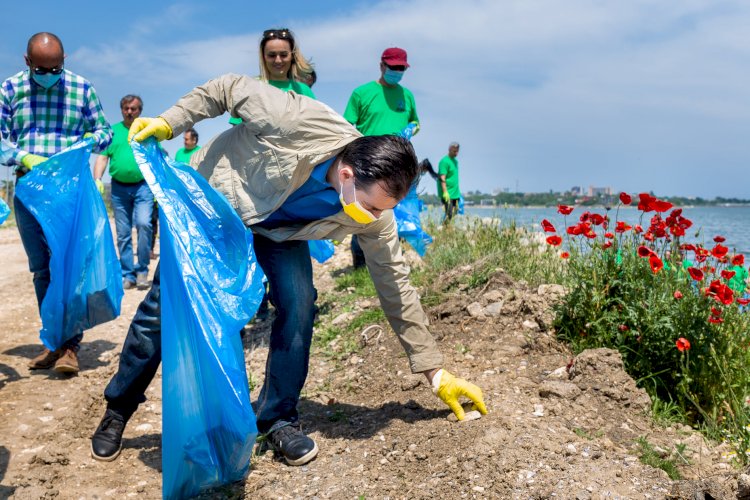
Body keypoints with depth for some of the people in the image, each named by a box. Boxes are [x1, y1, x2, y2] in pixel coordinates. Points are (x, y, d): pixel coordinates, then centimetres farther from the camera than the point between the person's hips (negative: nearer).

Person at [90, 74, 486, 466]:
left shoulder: (374, 215, -27)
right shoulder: (301, 123, -40)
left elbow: (396, 289, -18)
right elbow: (230, 88, -22)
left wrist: (436, 373, -16)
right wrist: (169, 123, -26)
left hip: (278, 228, 2)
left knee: (298, 304, -20)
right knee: (164, 304, 1)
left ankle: (279, 419, 2)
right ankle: (118, 409, 25)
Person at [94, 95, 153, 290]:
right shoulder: (112, 131, 13)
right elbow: (102, 157, 10)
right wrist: (97, 180, -4)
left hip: (143, 187, -2)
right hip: (119, 188, 2)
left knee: (143, 224, -20)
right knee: (123, 234, 4)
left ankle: (142, 270, -8)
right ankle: (128, 275, 12)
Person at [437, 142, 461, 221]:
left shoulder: (455, 161, 16)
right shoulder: (444, 161, -12)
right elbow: (442, 178, -19)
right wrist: (445, 192, -26)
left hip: (455, 193, 9)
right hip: (448, 194, -9)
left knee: (454, 214, 11)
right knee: (449, 214, -11)